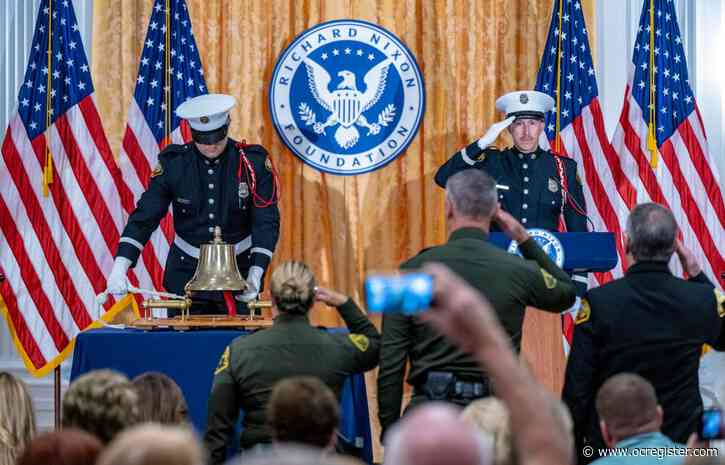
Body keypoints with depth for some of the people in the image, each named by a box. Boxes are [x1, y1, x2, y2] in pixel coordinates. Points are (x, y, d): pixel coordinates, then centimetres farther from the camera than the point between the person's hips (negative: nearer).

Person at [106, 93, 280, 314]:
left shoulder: (253, 162, -10)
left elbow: (266, 221, -11)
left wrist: (255, 276, -22)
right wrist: (120, 267, -24)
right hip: (187, 271, 1)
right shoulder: (173, 163, -9)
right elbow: (144, 216, -11)